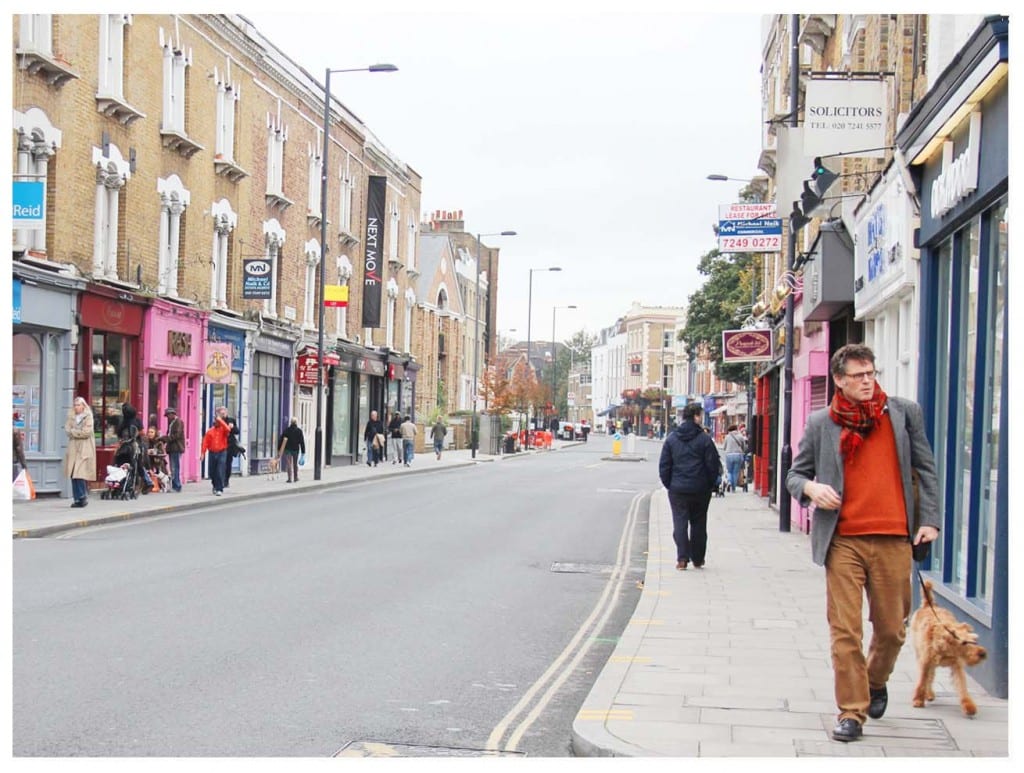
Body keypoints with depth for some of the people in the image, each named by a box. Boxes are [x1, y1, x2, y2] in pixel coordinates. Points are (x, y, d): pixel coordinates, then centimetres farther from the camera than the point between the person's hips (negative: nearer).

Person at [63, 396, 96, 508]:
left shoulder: (88, 417, -1)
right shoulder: (71, 417, 16)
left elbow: (86, 432, -11)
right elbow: (67, 429, 5)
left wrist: (73, 432, -3)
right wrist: (78, 432, -11)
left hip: (84, 449, -5)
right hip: (73, 448, 5)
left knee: (81, 473, -14)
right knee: (73, 475, 1)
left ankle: (83, 497, -8)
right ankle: (77, 499, 5)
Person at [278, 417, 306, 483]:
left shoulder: (287, 430, -2)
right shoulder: (299, 430, -1)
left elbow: (281, 440, -1)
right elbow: (302, 441, -2)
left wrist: (279, 450, 4)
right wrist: (303, 451, 2)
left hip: (287, 449, -1)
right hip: (296, 449, 1)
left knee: (289, 464, -3)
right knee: (295, 464, 16)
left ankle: (290, 478, -12)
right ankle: (296, 478, 23)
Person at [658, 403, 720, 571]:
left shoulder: (671, 438, 1)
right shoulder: (704, 439, -8)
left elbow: (664, 465, 3)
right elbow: (713, 465, -6)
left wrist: (669, 484, 11)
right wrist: (710, 486, 6)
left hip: (678, 489, 1)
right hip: (700, 489, -1)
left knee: (680, 523, 3)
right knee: (698, 524, 11)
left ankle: (682, 558, -8)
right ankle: (698, 559, 18)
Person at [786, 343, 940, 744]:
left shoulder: (905, 413, 7)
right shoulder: (821, 423, 5)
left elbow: (925, 469, 12)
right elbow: (795, 474, 12)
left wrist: (930, 520, 3)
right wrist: (810, 488, -11)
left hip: (893, 539, 1)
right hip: (842, 540, -1)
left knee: (891, 628, 10)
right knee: (845, 629, -3)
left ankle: (876, 682, 39)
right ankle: (851, 712, 6)